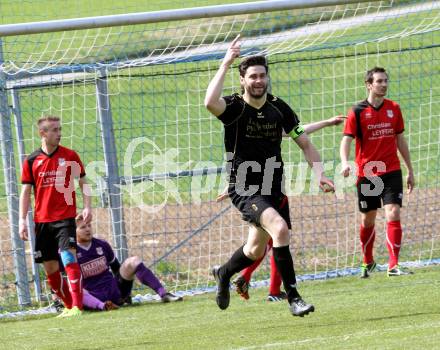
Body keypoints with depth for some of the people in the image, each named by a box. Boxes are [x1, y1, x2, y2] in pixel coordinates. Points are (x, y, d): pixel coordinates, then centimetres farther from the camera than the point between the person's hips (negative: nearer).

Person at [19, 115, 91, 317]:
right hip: (42, 220, 3)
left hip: (65, 217, -3)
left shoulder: (70, 156, 1)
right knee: (50, 268, 6)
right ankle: (69, 305, 21)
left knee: (68, 257, -20)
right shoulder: (32, 161, 4)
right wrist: (22, 220, 1)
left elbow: (83, 182, 8)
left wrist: (87, 207, -6)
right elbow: (26, 191, 8)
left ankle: (77, 306, -24)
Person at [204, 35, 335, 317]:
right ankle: (293, 298, -24)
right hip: (244, 188, -6)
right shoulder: (235, 107, -13)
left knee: (256, 251, 17)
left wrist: (320, 175, -6)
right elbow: (210, 103, -37)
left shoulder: (279, 108, 1)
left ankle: (223, 274, 50)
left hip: (274, 188, 6)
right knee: (280, 228, -29)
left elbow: (305, 144, 8)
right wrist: (226, 64, -34)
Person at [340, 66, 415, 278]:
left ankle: (393, 265, -14)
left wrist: (410, 170, 16)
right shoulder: (357, 112, -5)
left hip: (391, 172, 2)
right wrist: (345, 163, -30)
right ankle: (367, 262, 30)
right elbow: (346, 140, -11)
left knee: (393, 215, -13)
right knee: (368, 221, 9)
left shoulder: (394, 109, 5)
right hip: (367, 174, -2)